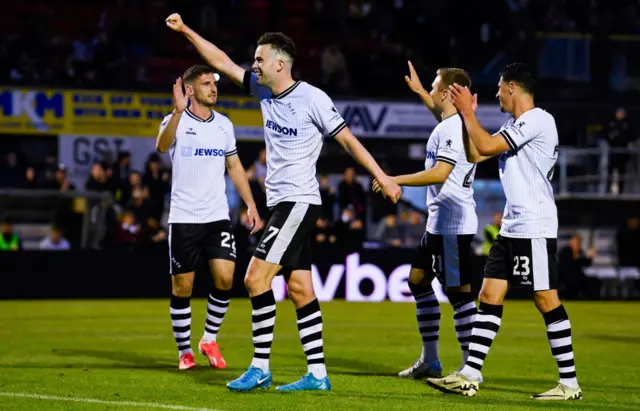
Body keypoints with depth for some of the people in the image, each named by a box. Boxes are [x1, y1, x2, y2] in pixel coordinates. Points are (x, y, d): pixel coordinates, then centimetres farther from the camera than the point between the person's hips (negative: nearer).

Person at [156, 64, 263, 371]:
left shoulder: (224, 124, 9)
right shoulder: (176, 121, -6)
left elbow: (234, 167, 17)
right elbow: (162, 146, -28)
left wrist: (251, 204, 7)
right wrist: (179, 112, -44)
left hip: (218, 217, 3)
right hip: (184, 218, -3)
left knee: (225, 277, -11)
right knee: (182, 287, 1)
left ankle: (210, 339, 8)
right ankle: (185, 351, 15)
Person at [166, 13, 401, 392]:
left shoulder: (313, 98, -12)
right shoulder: (263, 90, 8)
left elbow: (348, 139, -8)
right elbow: (223, 62, 15)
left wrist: (382, 177, -9)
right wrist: (185, 30, 13)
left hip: (299, 202, -8)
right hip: (280, 203, 8)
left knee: (256, 277, -13)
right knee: (300, 289, 6)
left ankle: (260, 368, -9)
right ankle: (317, 374, 7)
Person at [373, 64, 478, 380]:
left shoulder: (452, 129, -16)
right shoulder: (453, 124, 14)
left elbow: (440, 174, -26)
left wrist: (395, 181, -20)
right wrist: (418, 91, 45)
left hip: (452, 224, -11)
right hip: (439, 221, 11)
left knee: (458, 290, -8)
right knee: (418, 280, 16)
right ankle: (430, 360, 21)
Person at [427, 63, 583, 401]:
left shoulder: (538, 120, -13)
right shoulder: (514, 125, 18)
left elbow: (486, 146, -18)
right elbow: (474, 155, 22)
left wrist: (467, 112, -6)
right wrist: (466, 114, 16)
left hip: (535, 227, -10)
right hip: (511, 227, 10)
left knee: (547, 300, -7)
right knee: (489, 296, 6)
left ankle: (569, 383, -3)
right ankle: (469, 376, 7)